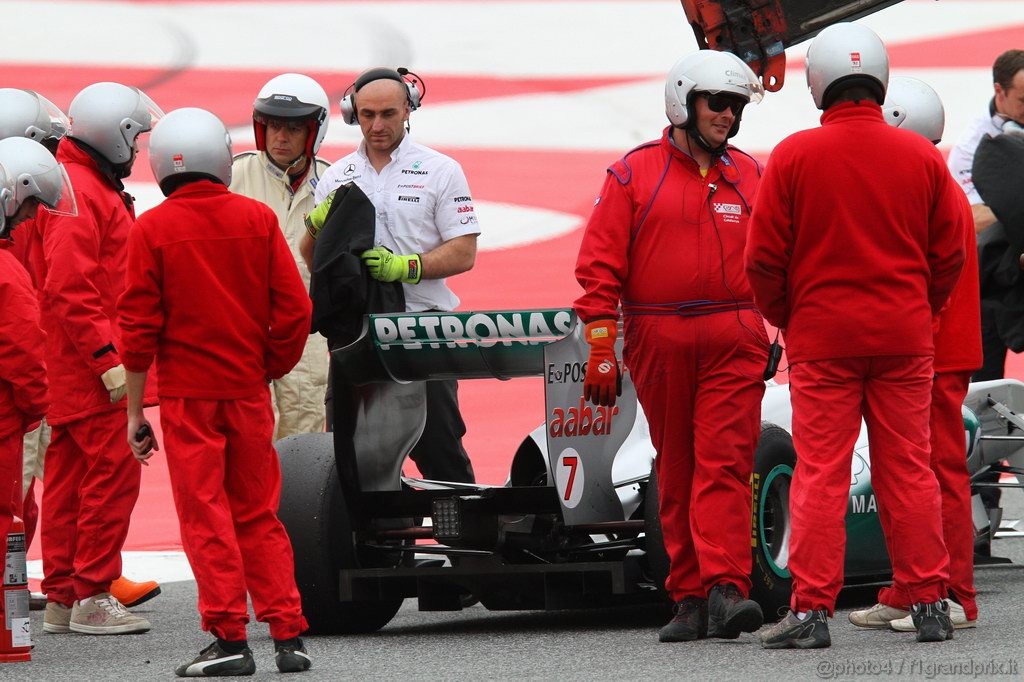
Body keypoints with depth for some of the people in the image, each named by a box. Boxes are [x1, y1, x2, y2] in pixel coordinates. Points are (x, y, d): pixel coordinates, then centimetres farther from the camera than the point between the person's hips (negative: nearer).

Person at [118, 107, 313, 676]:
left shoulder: (151, 229, -6)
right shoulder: (257, 218, 0)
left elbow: (140, 326, -6)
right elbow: (294, 310, -1)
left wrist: (135, 409, -1)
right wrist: (268, 370, 13)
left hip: (186, 394, -3)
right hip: (249, 393, 3)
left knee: (206, 518, 1)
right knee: (258, 516, 12)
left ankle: (230, 639, -4)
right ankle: (288, 635, 8)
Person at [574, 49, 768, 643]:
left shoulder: (751, 176, 12)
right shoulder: (635, 173, 4)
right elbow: (600, 266, 2)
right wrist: (601, 347, -4)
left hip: (734, 342, 0)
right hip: (658, 343, 0)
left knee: (725, 462, -11)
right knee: (676, 473, 5)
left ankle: (725, 590, -20)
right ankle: (689, 599, 9)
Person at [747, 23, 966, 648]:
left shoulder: (794, 156, -7)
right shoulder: (922, 157, 0)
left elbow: (765, 258, -4)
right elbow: (950, 252, 7)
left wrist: (785, 317, 13)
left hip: (821, 338, -2)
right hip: (906, 339, 2)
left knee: (821, 475, -1)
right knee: (909, 471, 7)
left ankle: (811, 609, -3)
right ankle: (930, 603, 8)